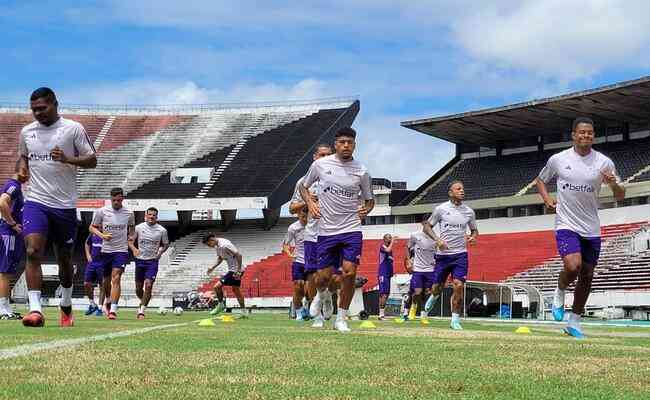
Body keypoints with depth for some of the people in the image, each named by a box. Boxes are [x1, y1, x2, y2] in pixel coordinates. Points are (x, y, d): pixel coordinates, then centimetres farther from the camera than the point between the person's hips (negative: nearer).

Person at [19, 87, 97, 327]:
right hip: (36, 202, 1)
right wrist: (22, 169, 4)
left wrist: (68, 159, -20)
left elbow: (92, 160, -2)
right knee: (33, 252, -20)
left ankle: (66, 305, 34)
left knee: (64, 259, 12)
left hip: (65, 206, -1)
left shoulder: (73, 128, -2)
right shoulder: (26, 132, 9)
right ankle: (35, 309, -24)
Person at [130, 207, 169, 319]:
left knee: (148, 286, -15)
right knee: (138, 288, 7)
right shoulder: (139, 227, 0)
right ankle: (143, 302, 38)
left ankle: (141, 311, -8)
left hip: (153, 261, -2)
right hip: (140, 260, 2)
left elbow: (166, 244, 11)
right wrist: (134, 249, -17)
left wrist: (160, 252, -8)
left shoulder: (162, 230, -1)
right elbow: (130, 241, 4)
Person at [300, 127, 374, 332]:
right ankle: (320, 294, 40)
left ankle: (341, 319, 3)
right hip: (326, 230, 0)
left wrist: (366, 209, -8)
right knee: (324, 276, 1)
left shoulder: (361, 171, 1)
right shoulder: (320, 164, 1)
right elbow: (303, 187, 15)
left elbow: (369, 199, 14)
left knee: (349, 272, -14)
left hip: (352, 229, 0)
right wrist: (310, 203, -2)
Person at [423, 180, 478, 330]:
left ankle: (455, 320, -2)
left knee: (459, 286, -13)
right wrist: (437, 240, -11)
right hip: (443, 253, -1)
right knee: (438, 286, 9)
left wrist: (473, 237, -4)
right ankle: (432, 298, 47)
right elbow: (427, 226, 5)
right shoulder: (441, 209, -2)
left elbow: (474, 230, 19)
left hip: (460, 254, 1)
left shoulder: (469, 211, 5)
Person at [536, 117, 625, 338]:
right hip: (566, 225, -3)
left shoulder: (604, 162, 0)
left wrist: (613, 184, -19)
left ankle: (574, 322, 22)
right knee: (573, 266, -24)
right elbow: (540, 180, 17)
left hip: (591, 229, 3)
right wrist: (547, 198, -1)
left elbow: (620, 196, 3)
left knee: (587, 275, 7)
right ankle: (560, 292, 9)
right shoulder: (558, 159, -1)